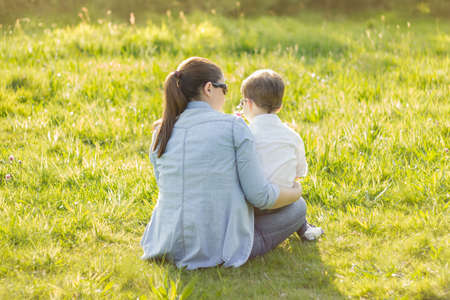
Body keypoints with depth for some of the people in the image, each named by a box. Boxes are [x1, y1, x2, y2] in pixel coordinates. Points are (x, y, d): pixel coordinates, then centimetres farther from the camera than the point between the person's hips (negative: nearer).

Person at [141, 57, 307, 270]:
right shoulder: (233, 127, -11)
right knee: (297, 207, 20)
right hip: (222, 248, -4)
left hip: (169, 246, 4)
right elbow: (259, 196, -11)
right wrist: (296, 192, 11)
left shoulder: (161, 132, 3)